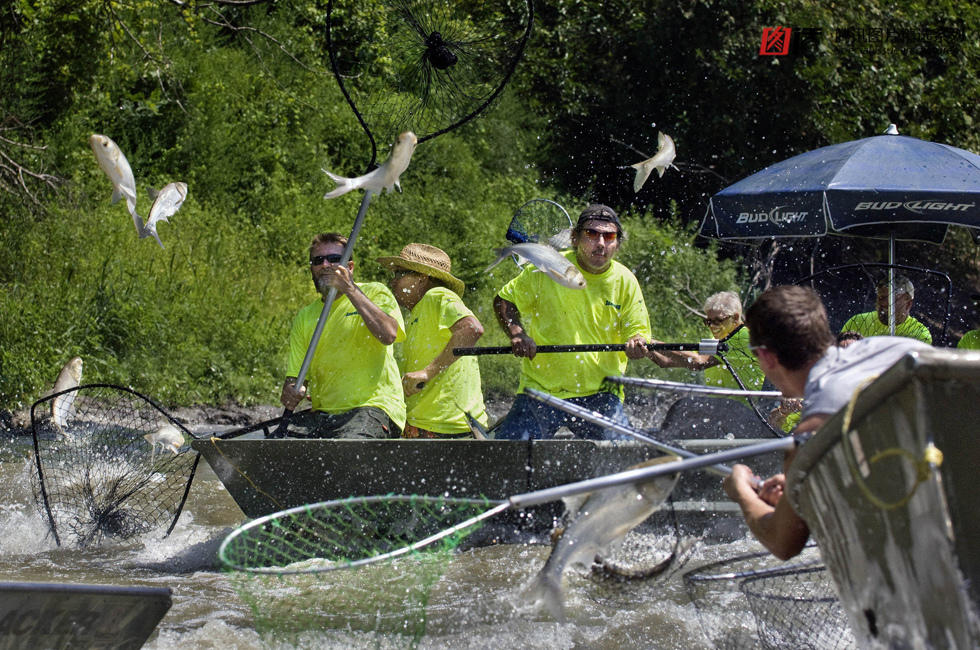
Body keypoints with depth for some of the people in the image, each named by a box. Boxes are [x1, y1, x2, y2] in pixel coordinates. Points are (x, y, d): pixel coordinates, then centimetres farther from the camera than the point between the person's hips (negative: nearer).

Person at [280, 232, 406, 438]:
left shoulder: (374, 293, 5)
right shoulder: (304, 318, 17)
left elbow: (388, 335, -17)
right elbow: (294, 374, 13)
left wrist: (351, 289, -16)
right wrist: (289, 394, -11)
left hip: (372, 408, -5)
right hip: (321, 414, 5)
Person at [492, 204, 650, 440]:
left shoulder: (625, 282, 2)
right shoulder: (547, 270, -5)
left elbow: (638, 331, 4)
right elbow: (503, 300, 5)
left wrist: (636, 343, -19)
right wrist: (516, 333, -13)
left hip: (599, 394, 2)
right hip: (541, 388, -2)